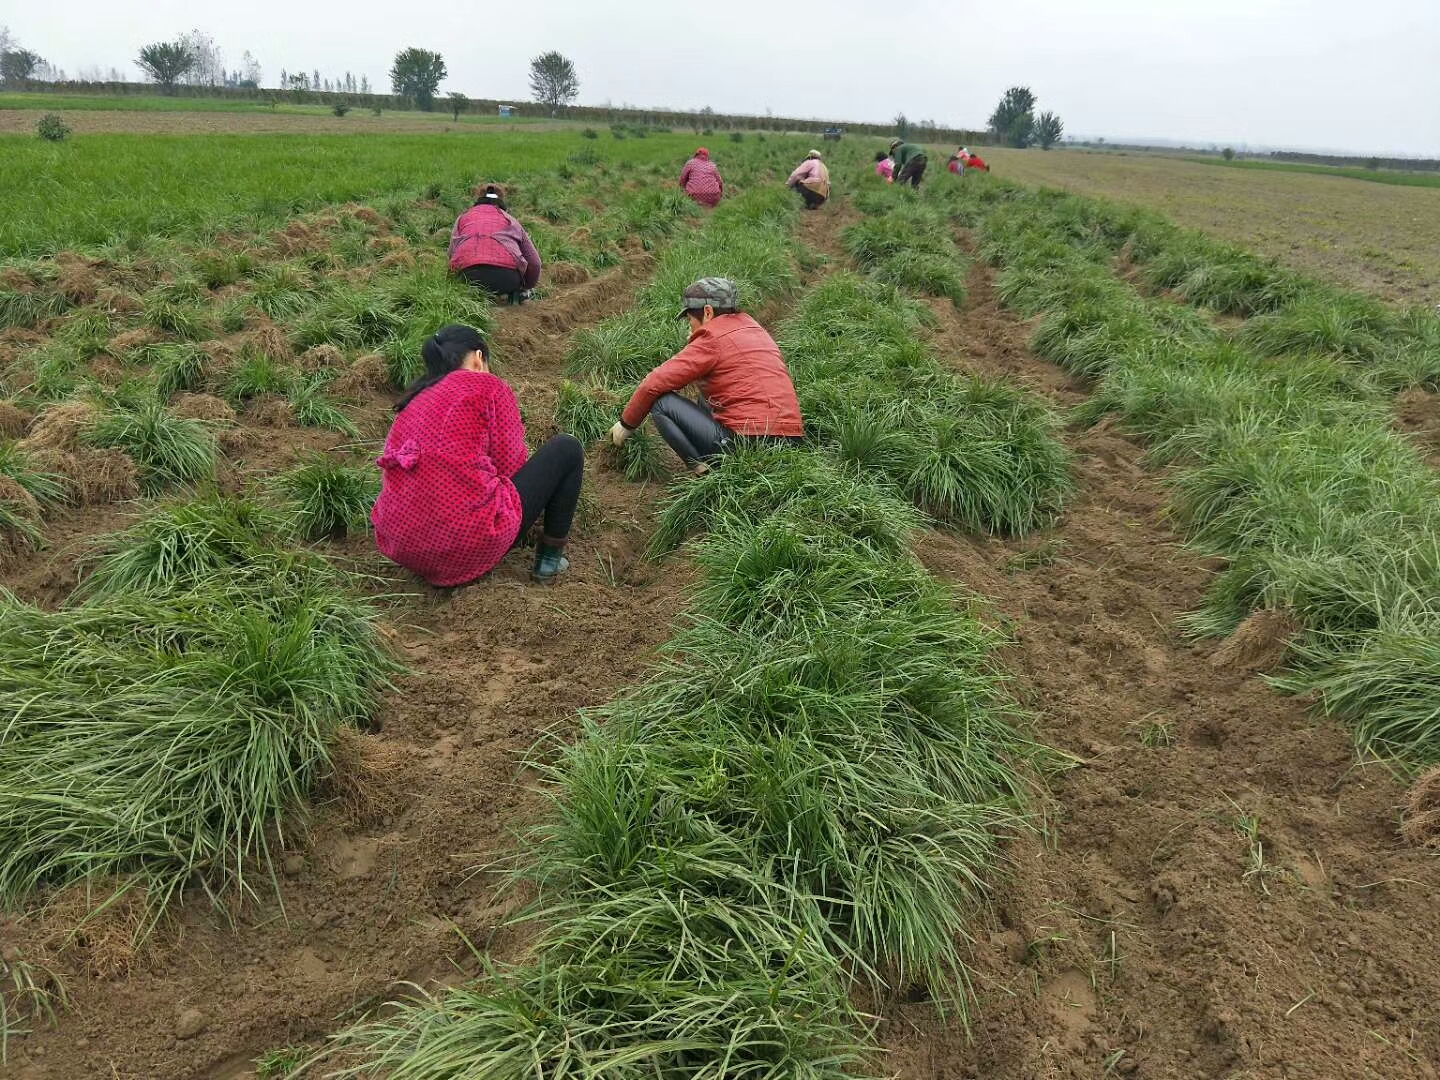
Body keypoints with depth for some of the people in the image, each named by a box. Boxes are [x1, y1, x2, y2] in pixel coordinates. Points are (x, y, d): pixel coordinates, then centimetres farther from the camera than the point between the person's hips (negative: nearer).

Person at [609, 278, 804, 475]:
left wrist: (626, 425, 8)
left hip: (745, 443, -9)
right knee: (705, 401, 31)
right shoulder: (752, 327, 19)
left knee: (661, 403, 0)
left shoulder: (713, 340, -5)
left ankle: (707, 474, -9)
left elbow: (654, 384, -5)